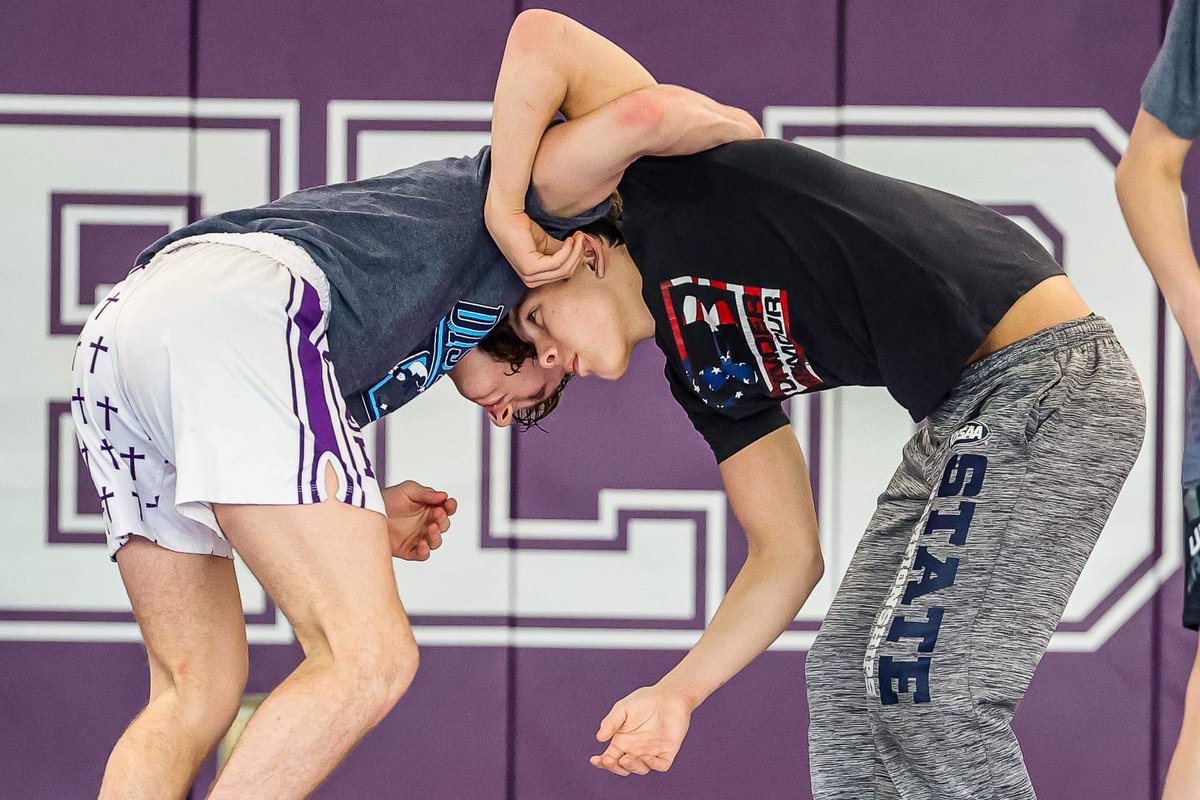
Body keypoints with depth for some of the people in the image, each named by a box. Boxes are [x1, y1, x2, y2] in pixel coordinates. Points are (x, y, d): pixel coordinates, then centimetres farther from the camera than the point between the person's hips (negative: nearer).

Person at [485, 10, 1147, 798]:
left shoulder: (665, 198, 0)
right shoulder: (708, 378, 20)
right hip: (965, 411, 10)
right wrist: (677, 693, 10)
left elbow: (547, 39, -10)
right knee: (850, 671, 11)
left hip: (1042, 370, -10)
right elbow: (788, 556, 18)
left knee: (922, 685, -13)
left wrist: (504, 214, -5)